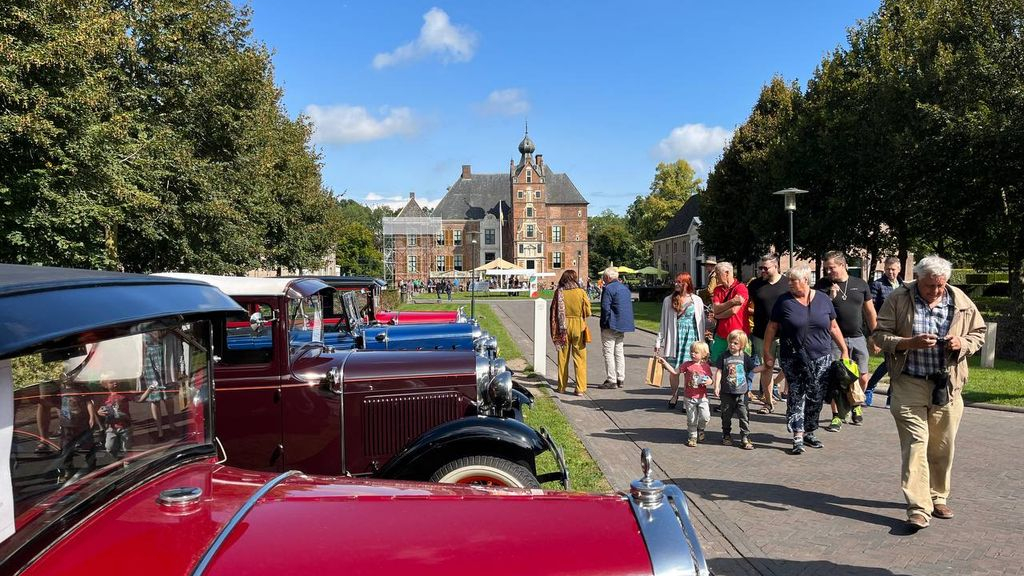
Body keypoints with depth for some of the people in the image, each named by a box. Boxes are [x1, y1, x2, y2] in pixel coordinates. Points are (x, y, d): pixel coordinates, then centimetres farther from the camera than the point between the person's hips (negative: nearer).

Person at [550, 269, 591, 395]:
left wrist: (555, 330, 7)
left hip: (563, 327, 1)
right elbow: (587, 311, -4)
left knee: (563, 358, 12)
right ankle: (580, 388, 2)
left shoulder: (559, 292, -5)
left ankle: (562, 387, 19)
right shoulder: (581, 292, -7)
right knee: (579, 358, 4)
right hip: (578, 327, -1)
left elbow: (554, 312, -2)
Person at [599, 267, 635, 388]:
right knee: (619, 351, 15)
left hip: (611, 325, -9)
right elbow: (629, 306, 18)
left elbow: (605, 308, -19)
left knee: (608, 352, -4)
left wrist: (604, 324, -10)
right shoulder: (625, 288, 14)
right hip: (623, 325, 9)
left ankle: (611, 380, -4)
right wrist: (626, 323, 19)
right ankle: (621, 379, 17)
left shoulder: (608, 289, -13)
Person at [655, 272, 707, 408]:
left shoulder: (696, 300, 4)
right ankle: (674, 395, 24)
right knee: (673, 369, 3)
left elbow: (701, 322, 7)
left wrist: (701, 342, 3)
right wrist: (659, 342, 5)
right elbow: (663, 323, 8)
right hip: (674, 337, 1)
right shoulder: (668, 300, 6)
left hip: (690, 337, -1)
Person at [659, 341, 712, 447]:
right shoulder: (687, 364, -3)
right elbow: (675, 372, -5)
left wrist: (708, 381, -18)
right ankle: (692, 436, 26)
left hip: (702, 397, 0)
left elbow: (710, 379, 5)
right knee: (691, 419, 7)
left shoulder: (706, 367, -3)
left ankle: (700, 430, 23)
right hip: (689, 398, 0)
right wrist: (665, 363, -13)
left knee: (705, 417, -8)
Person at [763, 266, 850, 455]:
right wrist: (767, 351, -1)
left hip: (821, 358, 2)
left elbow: (833, 327, 10)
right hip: (793, 359, -2)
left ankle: (809, 432, 22)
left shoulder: (823, 299, 4)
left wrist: (844, 350, 9)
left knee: (816, 397, 6)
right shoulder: (784, 301, -1)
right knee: (796, 395, -5)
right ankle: (798, 436, -3)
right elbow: (772, 327, 2)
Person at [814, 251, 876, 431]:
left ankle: (856, 405, 33)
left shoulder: (860, 284, 5)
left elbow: (870, 313, 11)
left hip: (857, 338, 2)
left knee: (862, 378, 6)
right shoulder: (822, 285, -1)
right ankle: (837, 416, 8)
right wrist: (830, 297, -16)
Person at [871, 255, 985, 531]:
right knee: (914, 443, -8)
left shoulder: (960, 301, 4)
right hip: (909, 384, -3)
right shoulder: (898, 299, -4)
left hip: (947, 386, 3)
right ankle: (918, 509, -6)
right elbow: (880, 335, -3)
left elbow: (979, 332, 14)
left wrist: (962, 343, -8)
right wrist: (910, 342, -19)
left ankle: (938, 498, 30)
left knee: (943, 446, 11)